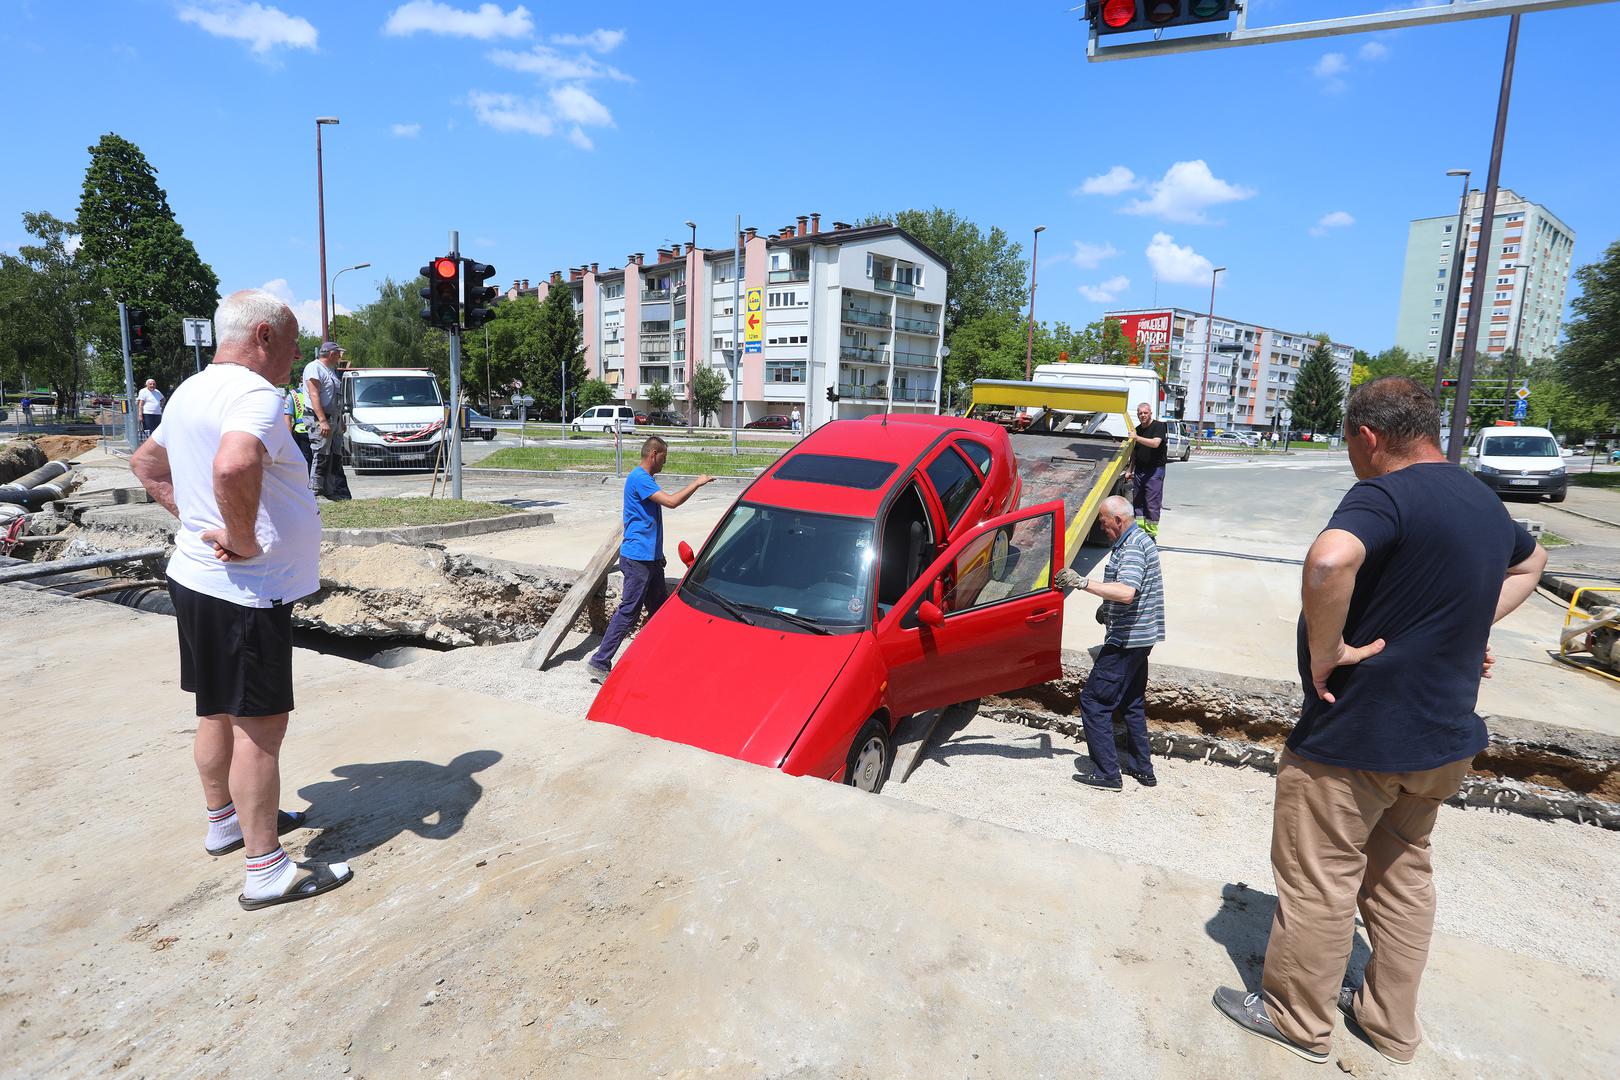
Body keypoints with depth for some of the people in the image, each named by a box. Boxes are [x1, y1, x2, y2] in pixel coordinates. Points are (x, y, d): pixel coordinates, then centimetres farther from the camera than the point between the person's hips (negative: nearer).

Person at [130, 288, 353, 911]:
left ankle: (224, 821, 39)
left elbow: (146, 464, 26)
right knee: (260, 727, -2)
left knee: (218, 712, 22)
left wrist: (193, 518, 15)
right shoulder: (255, 395, -20)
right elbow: (234, 467, -41)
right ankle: (267, 871, 8)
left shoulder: (191, 391, 12)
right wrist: (246, 540, -26)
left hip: (195, 576, 10)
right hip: (246, 591, -10)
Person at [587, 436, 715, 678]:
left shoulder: (645, 479, 18)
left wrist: (658, 554, 25)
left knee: (659, 610, 13)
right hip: (637, 558, -10)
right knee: (628, 612, -6)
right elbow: (671, 501, -24)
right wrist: (697, 483, -12)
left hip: (650, 557, 10)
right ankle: (600, 661, 1)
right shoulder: (639, 478, -15)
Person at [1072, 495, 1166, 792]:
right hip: (1139, 637, 11)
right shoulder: (1139, 540, 14)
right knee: (1132, 703, 20)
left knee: (1093, 700, -5)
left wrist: (1084, 583, -34)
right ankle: (1142, 769, 29)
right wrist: (1107, 607, 16)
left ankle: (1108, 774, 0)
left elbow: (1126, 592, -35)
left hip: (1126, 640, -11)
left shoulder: (1132, 547, -20)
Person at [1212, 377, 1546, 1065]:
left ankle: (1297, 1019, 26)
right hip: (1443, 740, 9)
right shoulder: (1483, 502, 8)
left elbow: (1329, 561, -43)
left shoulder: (1387, 494, -22)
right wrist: (1463, 630, 17)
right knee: (1402, 874, 23)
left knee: (1317, 881, 8)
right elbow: (1529, 561, 30)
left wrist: (1326, 651, -28)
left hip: (1354, 738, -9)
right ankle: (1391, 1022, 38)